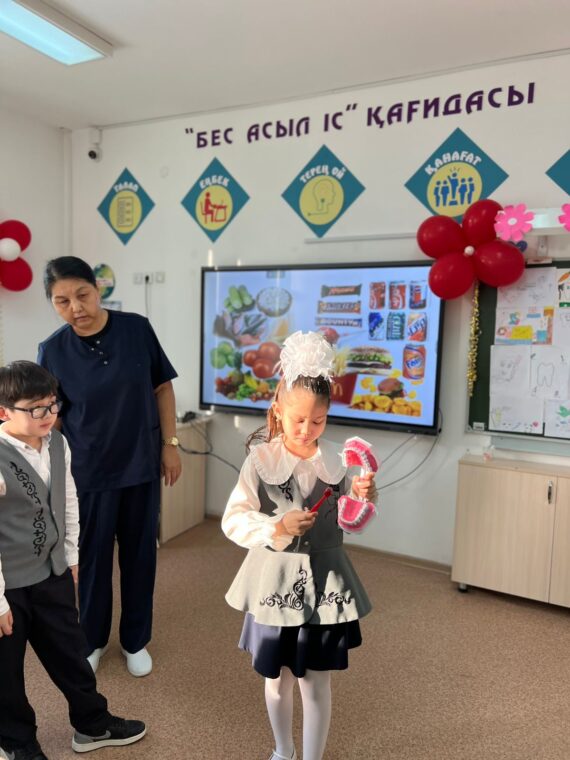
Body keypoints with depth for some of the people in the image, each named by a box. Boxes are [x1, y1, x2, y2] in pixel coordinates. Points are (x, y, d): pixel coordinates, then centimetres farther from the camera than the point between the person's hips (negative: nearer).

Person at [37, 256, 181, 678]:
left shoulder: (137, 329, -9)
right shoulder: (53, 350, -10)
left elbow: (162, 388, 0)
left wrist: (169, 443, -1)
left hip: (141, 465, 1)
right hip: (88, 471, -1)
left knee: (139, 554, 14)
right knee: (91, 556, 14)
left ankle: (136, 640, 36)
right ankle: (92, 640, 40)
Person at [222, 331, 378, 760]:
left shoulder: (336, 460, -6)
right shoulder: (261, 459, -12)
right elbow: (232, 521, -15)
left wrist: (364, 499, -17)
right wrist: (277, 528, -30)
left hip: (323, 579, 1)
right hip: (275, 580, 0)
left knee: (316, 682, 11)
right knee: (277, 678, 20)